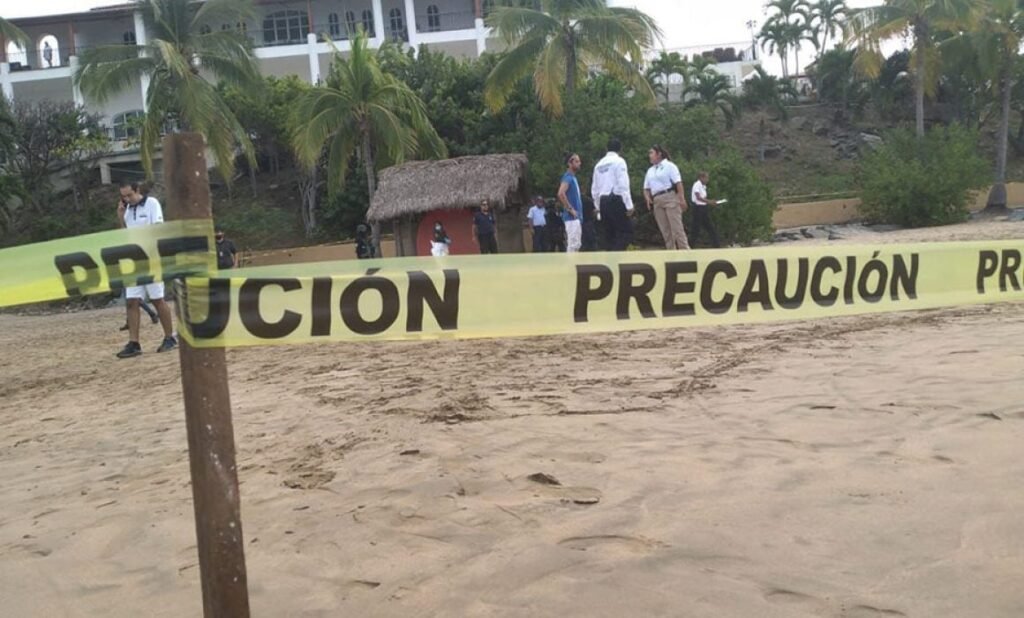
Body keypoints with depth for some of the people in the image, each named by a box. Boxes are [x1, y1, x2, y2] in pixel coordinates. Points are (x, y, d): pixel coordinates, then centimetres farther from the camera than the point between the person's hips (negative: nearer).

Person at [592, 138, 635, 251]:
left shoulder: (599, 164, 14)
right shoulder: (619, 161, -4)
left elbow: (594, 189, 16)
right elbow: (623, 185, -13)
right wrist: (629, 205, -11)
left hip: (603, 202, 7)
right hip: (616, 201, -7)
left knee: (610, 234, 11)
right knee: (626, 231, -6)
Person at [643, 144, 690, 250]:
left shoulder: (669, 166, 3)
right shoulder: (650, 171, 20)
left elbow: (678, 183, -7)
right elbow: (646, 188, 20)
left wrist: (682, 199, -17)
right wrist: (647, 198, -2)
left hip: (670, 198, -6)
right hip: (656, 201, 6)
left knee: (676, 227, -11)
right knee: (665, 230, 2)